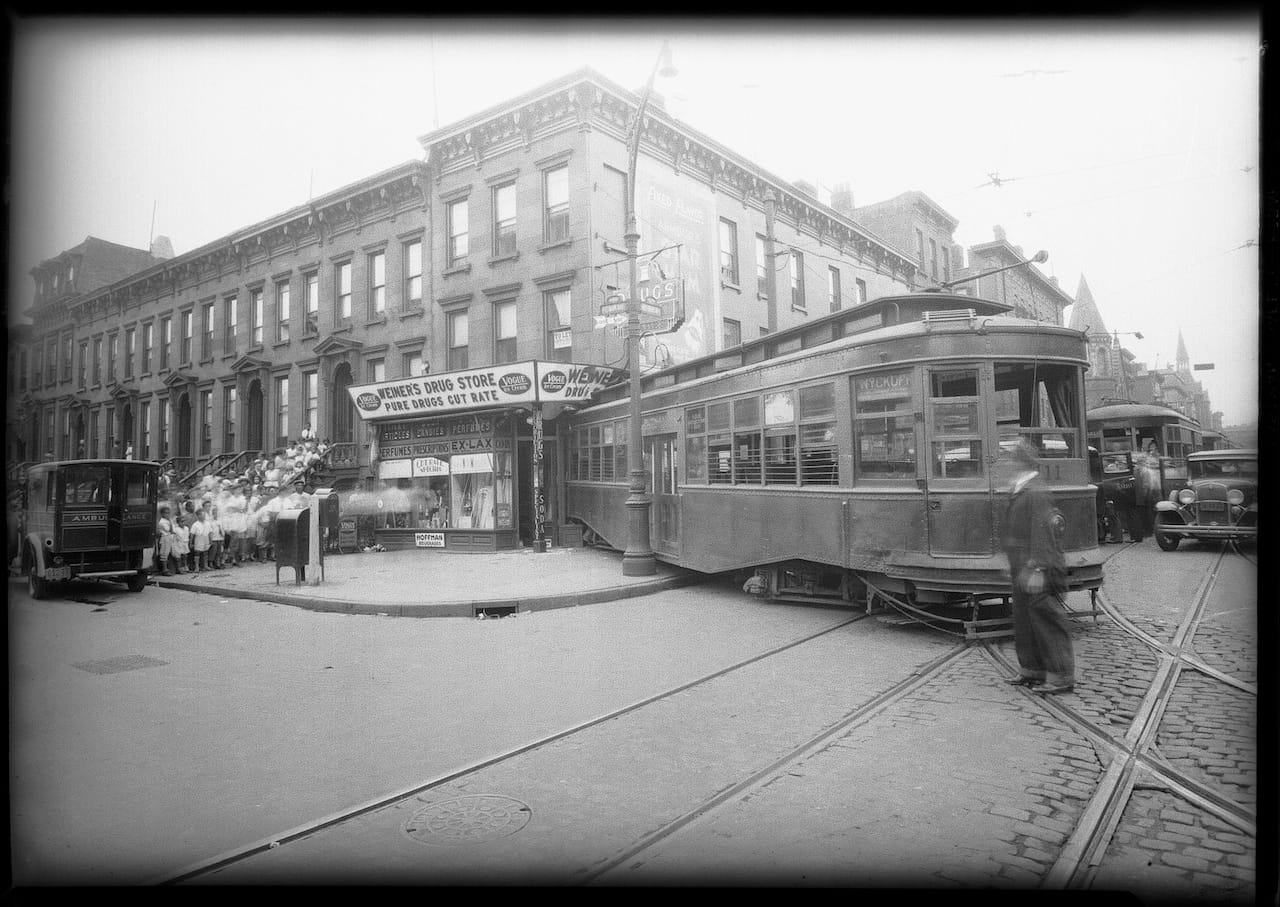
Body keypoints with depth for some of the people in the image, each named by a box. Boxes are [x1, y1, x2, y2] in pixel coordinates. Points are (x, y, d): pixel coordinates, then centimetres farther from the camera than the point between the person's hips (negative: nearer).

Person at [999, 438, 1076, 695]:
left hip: (1038, 571, -10)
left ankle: (1061, 677, 7)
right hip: (1024, 570, 10)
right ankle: (1031, 670, 27)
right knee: (1024, 620, 16)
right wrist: (1015, 568, 23)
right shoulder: (1019, 491, 13)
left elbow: (1042, 532, -23)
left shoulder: (1035, 493, -17)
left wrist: (1037, 568, -25)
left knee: (1046, 621, -2)